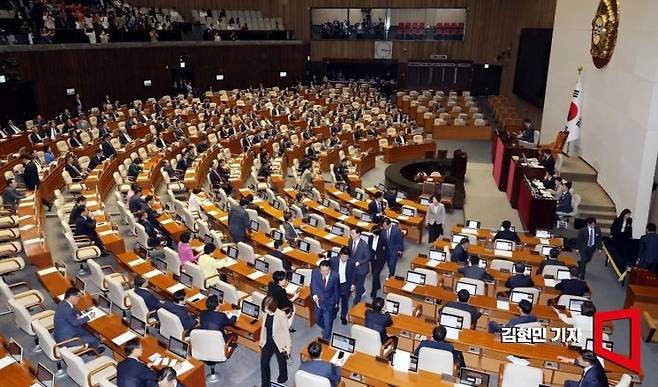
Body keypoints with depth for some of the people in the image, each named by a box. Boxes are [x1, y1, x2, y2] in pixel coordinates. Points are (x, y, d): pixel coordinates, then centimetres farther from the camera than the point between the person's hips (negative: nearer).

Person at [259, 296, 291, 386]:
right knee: (264, 362, 9)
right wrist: (261, 340, 13)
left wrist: (288, 346, -13)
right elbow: (264, 326, 4)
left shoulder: (281, 315, -28)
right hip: (267, 342, 4)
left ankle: (283, 377, 51)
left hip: (279, 343, -4)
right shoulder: (266, 313, -13)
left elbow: (286, 331, -19)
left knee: (281, 361, 22)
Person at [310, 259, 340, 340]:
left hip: (329, 303, -3)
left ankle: (326, 340, 31)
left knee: (328, 323, 7)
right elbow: (313, 285, -22)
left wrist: (336, 303, 3)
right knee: (318, 320, 23)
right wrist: (315, 296, -40)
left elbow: (337, 290, -9)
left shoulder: (335, 276, -24)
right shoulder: (315, 272, -22)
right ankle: (325, 328, 56)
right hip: (318, 301, 3)